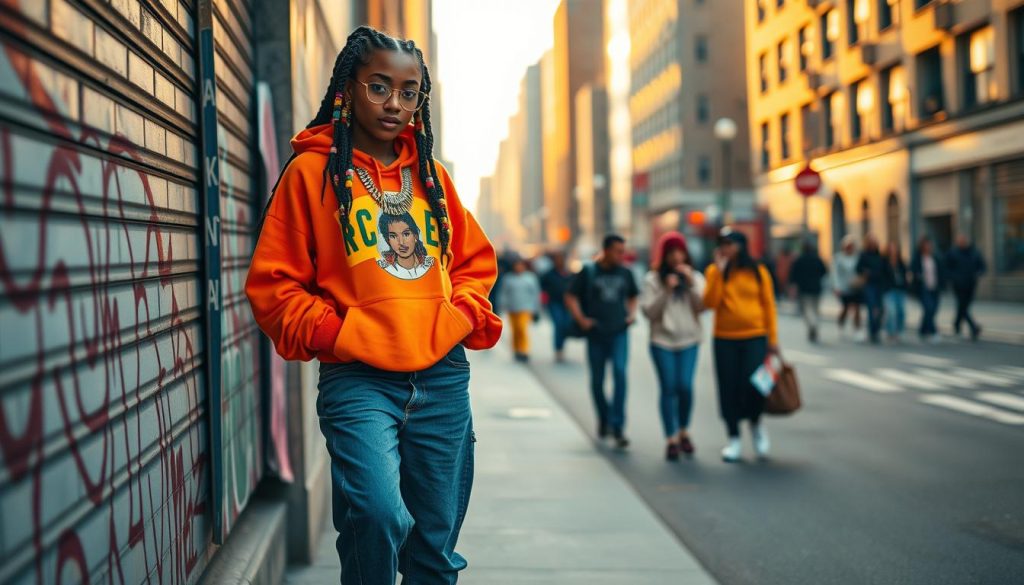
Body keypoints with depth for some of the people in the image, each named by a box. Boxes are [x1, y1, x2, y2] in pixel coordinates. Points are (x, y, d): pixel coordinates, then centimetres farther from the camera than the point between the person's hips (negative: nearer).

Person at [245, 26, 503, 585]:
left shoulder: (432, 175, 14)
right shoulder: (311, 171, 1)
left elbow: (474, 260, 22)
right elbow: (272, 282, 0)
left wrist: (464, 317, 4)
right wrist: (333, 334, -11)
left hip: (443, 376, 4)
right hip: (357, 379, -4)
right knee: (379, 516, -25)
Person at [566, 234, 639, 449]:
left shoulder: (626, 273, 8)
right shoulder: (588, 272, 0)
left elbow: (633, 296, 24)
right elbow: (571, 297, 3)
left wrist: (632, 313, 7)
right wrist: (581, 319, -7)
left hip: (619, 333, 1)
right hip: (596, 334, 0)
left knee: (620, 373, -18)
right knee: (597, 381, 7)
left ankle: (617, 426, -17)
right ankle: (603, 420, 30)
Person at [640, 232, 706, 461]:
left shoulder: (695, 277, 8)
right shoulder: (653, 279, 2)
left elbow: (701, 307, -2)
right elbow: (649, 311, -4)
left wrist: (691, 284, -12)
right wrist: (666, 291, -14)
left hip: (689, 340, 1)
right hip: (662, 341, -1)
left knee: (685, 387, -8)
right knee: (668, 389, -5)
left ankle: (683, 432, 14)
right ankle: (671, 439, 3)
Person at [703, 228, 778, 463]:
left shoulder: (758, 271, 1)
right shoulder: (714, 271, 2)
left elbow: (768, 306, 3)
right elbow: (710, 303, -10)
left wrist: (773, 339, 0)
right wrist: (719, 271, -14)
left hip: (754, 338, -1)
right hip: (724, 340, 1)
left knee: (754, 385, -10)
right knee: (729, 390, 3)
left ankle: (756, 424, 21)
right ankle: (734, 439, 17)